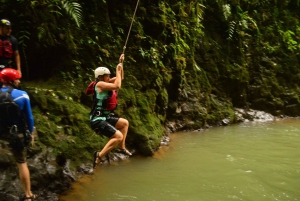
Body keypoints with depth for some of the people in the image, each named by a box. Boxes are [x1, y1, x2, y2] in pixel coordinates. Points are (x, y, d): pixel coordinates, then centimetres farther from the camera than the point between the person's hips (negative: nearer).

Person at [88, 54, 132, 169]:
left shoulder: (105, 83, 11)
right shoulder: (99, 84, -15)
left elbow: (119, 78, 22)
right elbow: (117, 86, -26)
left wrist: (121, 63, 14)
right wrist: (118, 70, -15)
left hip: (105, 117, 10)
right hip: (97, 120, -10)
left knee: (125, 123, 22)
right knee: (118, 136, -21)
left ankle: (121, 148, 25)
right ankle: (99, 156, -17)